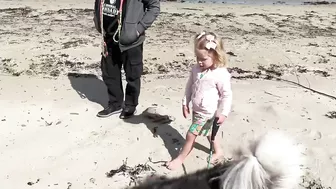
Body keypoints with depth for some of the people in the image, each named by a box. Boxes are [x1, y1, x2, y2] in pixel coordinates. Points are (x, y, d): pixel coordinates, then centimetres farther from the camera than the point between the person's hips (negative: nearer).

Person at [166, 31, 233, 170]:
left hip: (207, 113, -8)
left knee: (191, 135, 1)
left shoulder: (221, 74, -25)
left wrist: (223, 113, -18)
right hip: (197, 110, 8)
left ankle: (180, 159, 22)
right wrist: (185, 103, 8)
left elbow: (227, 95, -18)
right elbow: (190, 86, 7)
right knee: (207, 131, 26)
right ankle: (218, 151, 50)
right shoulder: (196, 69, -4)